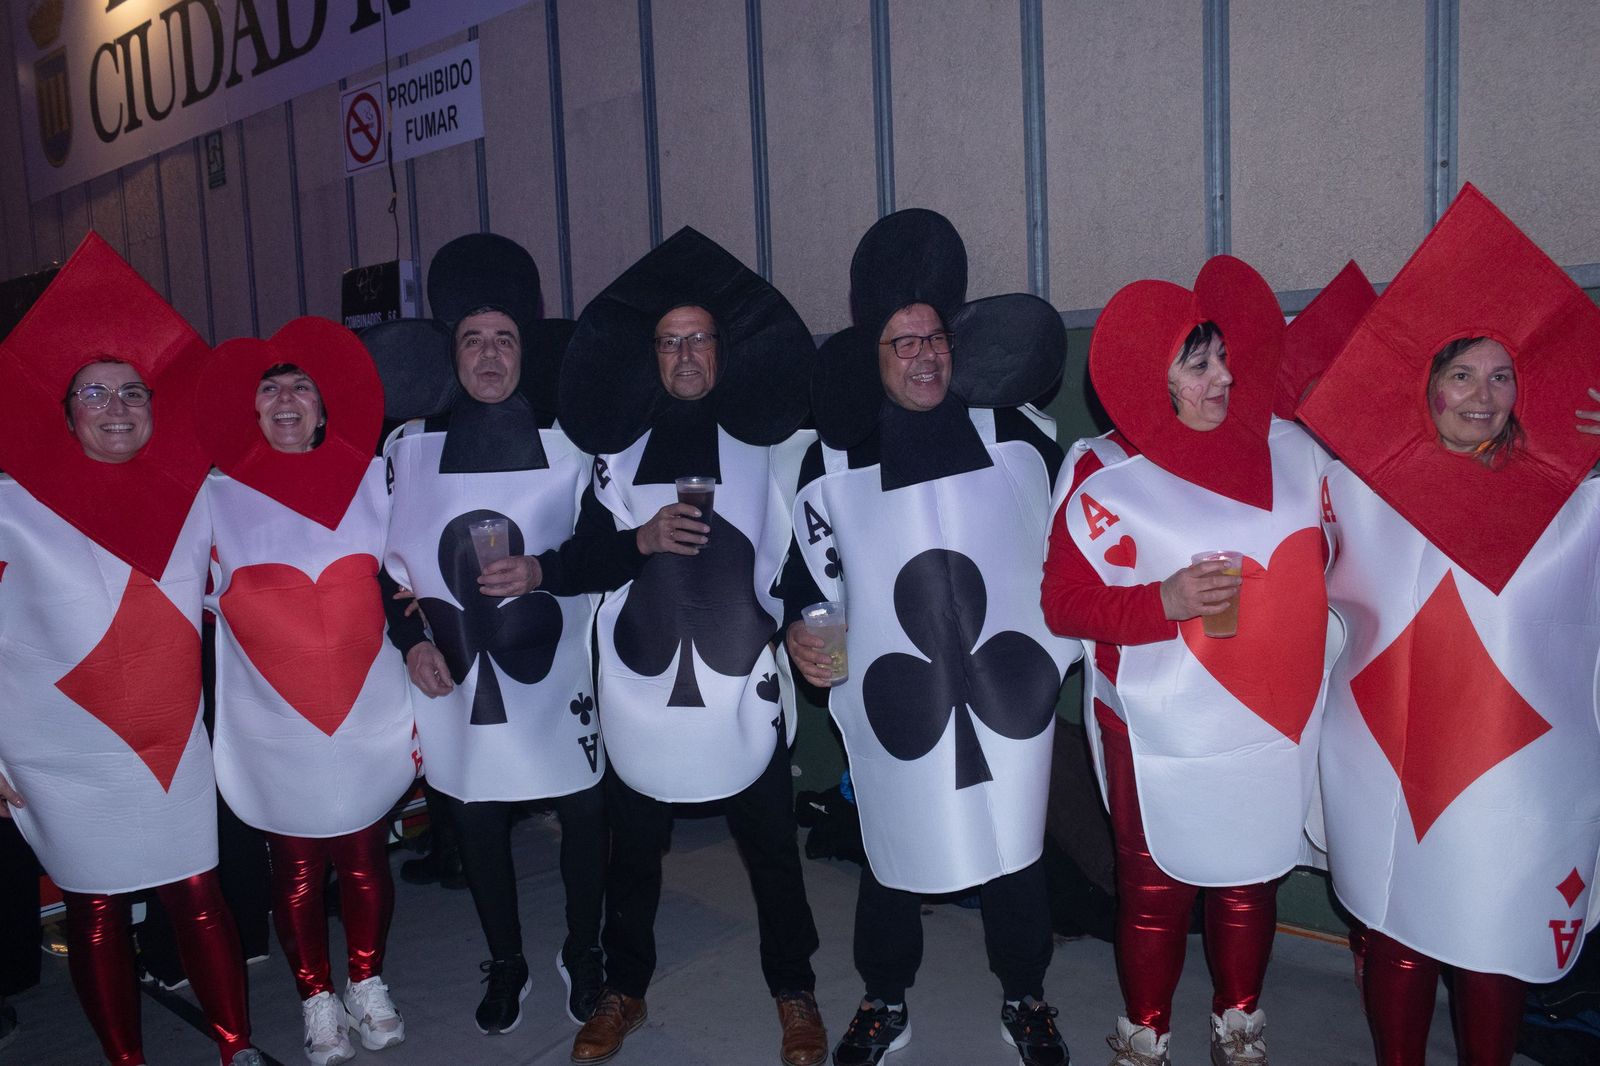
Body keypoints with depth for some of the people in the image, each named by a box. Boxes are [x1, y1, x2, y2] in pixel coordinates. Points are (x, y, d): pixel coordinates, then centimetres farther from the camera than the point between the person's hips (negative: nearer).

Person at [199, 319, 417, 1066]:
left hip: (368, 720, 1)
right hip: (274, 730, 0)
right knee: (296, 869, 10)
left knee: (365, 860, 11)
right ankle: (317, 1000, 28)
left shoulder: (372, 479, 2)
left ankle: (368, 984, 31)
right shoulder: (220, 494, 0)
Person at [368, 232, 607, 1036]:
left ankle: (583, 954, 31)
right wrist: (411, 638, -2)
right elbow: (386, 554, 8)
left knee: (584, 812, 7)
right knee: (476, 820, 12)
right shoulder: (410, 444, 3)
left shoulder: (566, 437, -2)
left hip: (555, 669, -1)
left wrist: (541, 569, -13)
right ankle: (505, 966, 33)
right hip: (456, 676, 2)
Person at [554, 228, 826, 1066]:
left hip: (744, 693, -2)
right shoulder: (618, 447, 6)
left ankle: (794, 992, 31)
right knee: (632, 851, 16)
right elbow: (574, 564, 3)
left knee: (770, 850, 10)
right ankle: (623, 990, 37)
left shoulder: (772, 437, 1)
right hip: (641, 693, 2)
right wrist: (640, 539, -12)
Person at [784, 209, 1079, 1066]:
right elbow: (811, 566, 7)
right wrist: (799, 631, -10)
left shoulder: (1014, 431, -1)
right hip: (894, 706, 0)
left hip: (1009, 696, 1)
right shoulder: (833, 456, -1)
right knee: (893, 858, 13)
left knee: (1014, 851, 15)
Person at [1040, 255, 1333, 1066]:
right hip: (1160, 739, -3)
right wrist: (1164, 602, -22)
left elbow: (1328, 556, 16)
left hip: (1276, 726, 4)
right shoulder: (1104, 475, -11)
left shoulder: (1289, 448, 2)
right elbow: (1062, 602, -11)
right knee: (1155, 891, 11)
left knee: (1250, 882, 18)